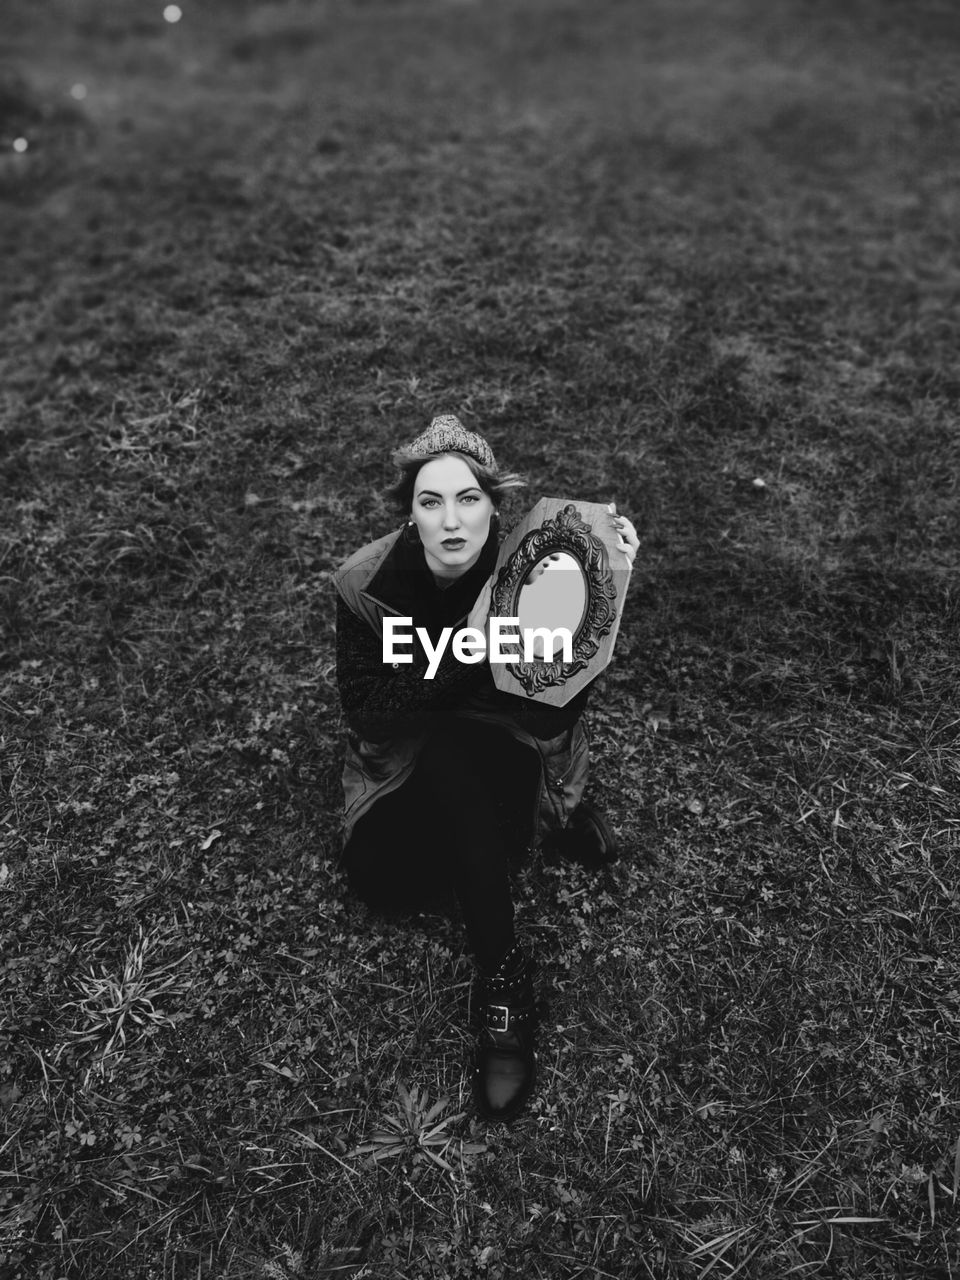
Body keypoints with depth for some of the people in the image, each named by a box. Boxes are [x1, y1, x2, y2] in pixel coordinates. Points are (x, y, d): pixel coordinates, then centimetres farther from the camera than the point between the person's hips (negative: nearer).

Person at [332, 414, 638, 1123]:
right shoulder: (366, 584, -15)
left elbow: (563, 705, -20)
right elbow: (365, 715, -17)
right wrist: (464, 644, -30)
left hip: (517, 747, -2)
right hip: (406, 758, 2)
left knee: (444, 754, -35)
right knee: (377, 878, -24)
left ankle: (507, 975, -23)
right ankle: (537, 824, -6)